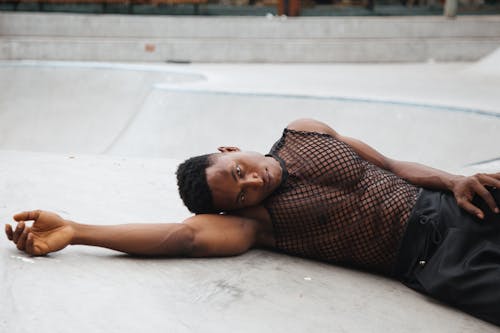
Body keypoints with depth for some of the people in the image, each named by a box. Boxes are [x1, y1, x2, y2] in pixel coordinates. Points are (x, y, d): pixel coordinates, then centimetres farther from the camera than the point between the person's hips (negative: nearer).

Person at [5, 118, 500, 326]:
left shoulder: (304, 132, 5)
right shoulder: (256, 219, -7)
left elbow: (391, 164, 9)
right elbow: (189, 235, -19)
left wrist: (453, 180, -4)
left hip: (447, 205, 5)